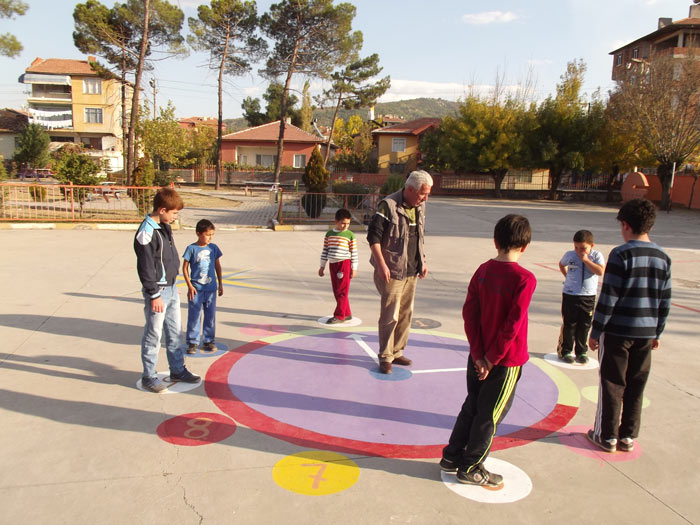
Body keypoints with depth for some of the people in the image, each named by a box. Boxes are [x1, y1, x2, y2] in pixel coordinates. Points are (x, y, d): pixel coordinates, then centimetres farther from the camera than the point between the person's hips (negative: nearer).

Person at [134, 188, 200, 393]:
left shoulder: (165, 227, 9)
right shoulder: (146, 233, -19)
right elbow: (145, 268, -20)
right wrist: (154, 295, -18)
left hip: (171, 288, 9)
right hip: (158, 291, -9)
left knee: (174, 331, 16)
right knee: (153, 334, 3)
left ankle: (178, 369, 29)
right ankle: (149, 376, 16)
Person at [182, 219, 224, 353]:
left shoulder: (213, 248, 4)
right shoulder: (191, 249, -7)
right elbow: (185, 268, -3)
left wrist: (220, 284, 12)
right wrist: (189, 286, -7)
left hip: (211, 288, 3)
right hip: (196, 289, -3)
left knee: (210, 316, 10)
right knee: (194, 316, 3)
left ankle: (209, 341, 22)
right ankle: (192, 342, 15)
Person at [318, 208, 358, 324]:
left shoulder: (350, 235, -3)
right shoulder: (329, 234, 8)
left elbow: (354, 253, -2)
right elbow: (325, 250, 13)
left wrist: (354, 268, -4)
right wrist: (322, 266, 13)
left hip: (344, 263, -5)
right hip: (332, 264, 5)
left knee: (342, 291, -4)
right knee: (336, 291, 9)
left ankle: (339, 315, 1)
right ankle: (347, 314, 20)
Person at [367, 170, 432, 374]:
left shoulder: (420, 208, 9)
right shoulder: (388, 206, -15)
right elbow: (373, 236, -16)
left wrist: (422, 261, 17)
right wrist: (381, 264, -20)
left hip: (411, 271, 8)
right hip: (391, 271, -7)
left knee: (406, 314, 14)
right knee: (390, 316, -4)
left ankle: (397, 352, 28)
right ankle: (385, 357, 11)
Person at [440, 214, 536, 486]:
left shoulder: (483, 270, -3)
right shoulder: (524, 279, -19)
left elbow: (469, 313, -5)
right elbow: (512, 325, -21)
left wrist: (479, 354, -5)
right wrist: (491, 359, -11)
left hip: (478, 356, 5)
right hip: (507, 360, -5)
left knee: (471, 407, 21)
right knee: (490, 415, 10)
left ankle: (452, 456, 32)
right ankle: (470, 468, 23)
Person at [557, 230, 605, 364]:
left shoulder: (596, 256, -6)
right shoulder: (569, 255, -2)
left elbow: (601, 271, -23)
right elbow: (561, 264, 20)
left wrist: (586, 260, -23)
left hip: (588, 297, 0)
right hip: (570, 295, 0)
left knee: (584, 326, 10)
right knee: (569, 325, 5)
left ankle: (581, 352, 24)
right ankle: (566, 351, 16)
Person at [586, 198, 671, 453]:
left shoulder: (621, 254, -14)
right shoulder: (663, 257, 4)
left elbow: (608, 298, -15)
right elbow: (665, 301, 9)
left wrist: (596, 331, -7)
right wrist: (656, 332, 19)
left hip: (617, 331, -5)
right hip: (646, 333, 5)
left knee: (612, 384, 6)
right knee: (636, 386, 14)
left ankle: (607, 435, 17)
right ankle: (628, 437, 24)